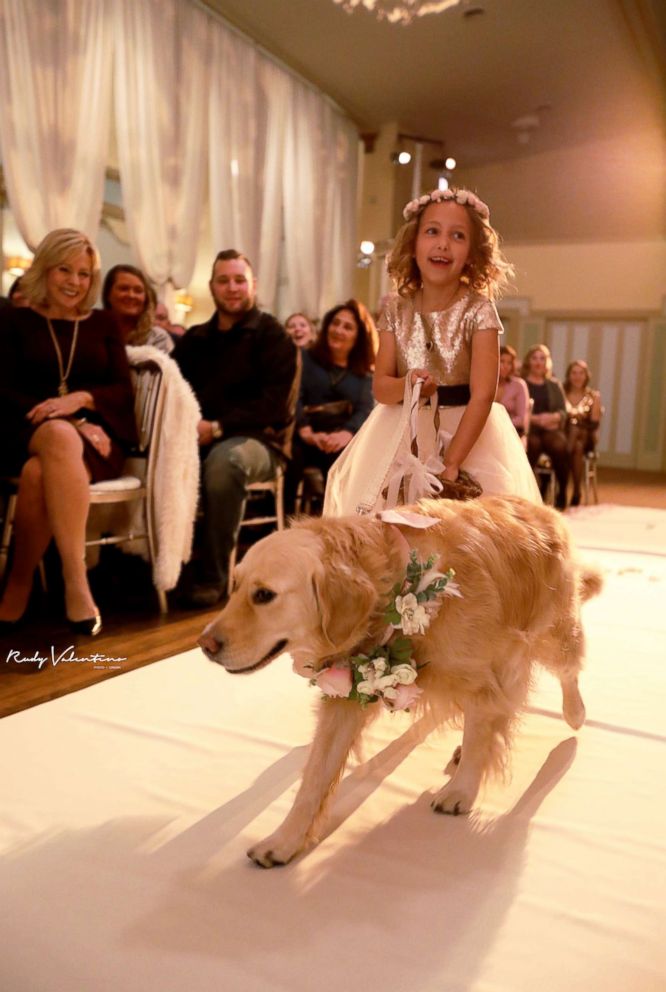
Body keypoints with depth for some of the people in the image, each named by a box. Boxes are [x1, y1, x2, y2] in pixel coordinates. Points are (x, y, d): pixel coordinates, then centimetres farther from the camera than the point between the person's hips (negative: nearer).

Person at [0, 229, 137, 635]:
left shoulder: (104, 323, 18)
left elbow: (123, 392, 8)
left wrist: (80, 398, -16)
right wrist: (70, 425, -15)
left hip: (96, 435, 1)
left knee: (40, 472, -36)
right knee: (59, 436, -39)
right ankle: (77, 583, -39)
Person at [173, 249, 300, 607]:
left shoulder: (273, 337, 2)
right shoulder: (195, 339, 19)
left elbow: (275, 407, -10)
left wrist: (218, 427, -18)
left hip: (258, 439, -5)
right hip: (200, 437, 5)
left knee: (224, 459, -37)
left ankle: (214, 576, -25)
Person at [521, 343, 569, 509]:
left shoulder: (554, 385, 21)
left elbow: (563, 411, 12)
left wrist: (553, 417, -10)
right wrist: (535, 419, -16)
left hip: (551, 428, 3)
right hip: (527, 429, -3)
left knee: (560, 445, -31)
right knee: (533, 444, -37)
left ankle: (562, 495, -23)